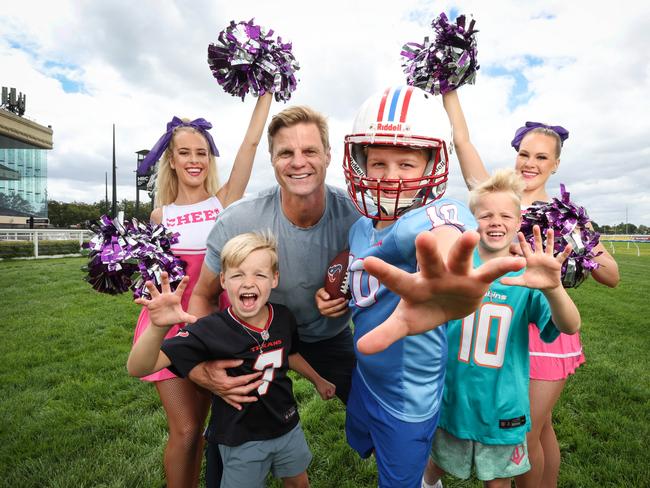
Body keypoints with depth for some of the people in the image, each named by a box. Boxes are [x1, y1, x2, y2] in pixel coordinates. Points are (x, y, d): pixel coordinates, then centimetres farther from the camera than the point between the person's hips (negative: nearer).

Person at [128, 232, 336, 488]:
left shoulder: (283, 317, -14)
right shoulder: (210, 330, -29)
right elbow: (139, 368, -35)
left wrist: (318, 380, 22)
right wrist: (158, 327, -55)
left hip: (287, 426, 5)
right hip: (241, 439, -4)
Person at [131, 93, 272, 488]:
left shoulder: (225, 200, 1)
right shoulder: (161, 215, 5)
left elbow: (252, 142, -6)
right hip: (170, 321, 0)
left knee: (197, 425, 15)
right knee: (184, 429, 1)